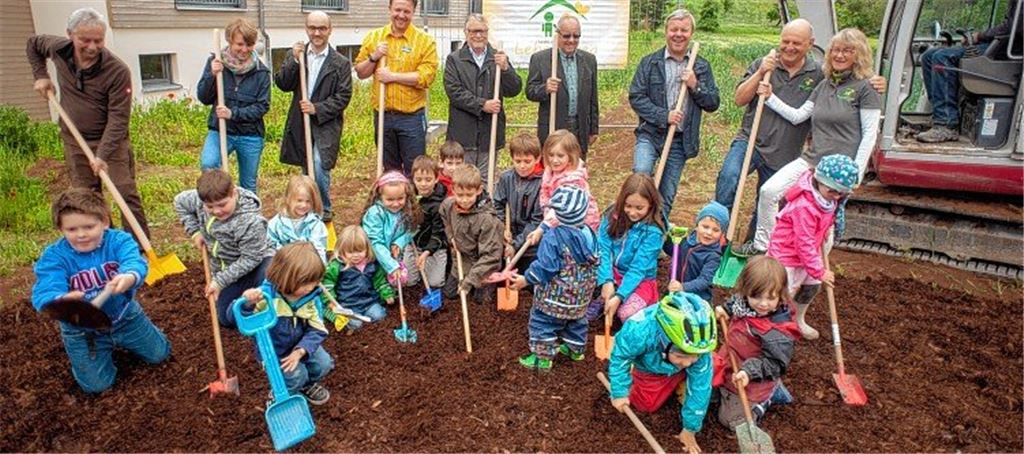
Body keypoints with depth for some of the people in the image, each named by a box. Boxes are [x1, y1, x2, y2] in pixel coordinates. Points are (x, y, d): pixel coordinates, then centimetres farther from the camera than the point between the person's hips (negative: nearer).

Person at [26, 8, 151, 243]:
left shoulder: (118, 71, -22)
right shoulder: (58, 49, -6)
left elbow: (118, 118, -23)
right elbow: (32, 44, 20)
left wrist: (103, 155, -30)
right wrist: (40, 76, 8)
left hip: (111, 140, -5)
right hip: (74, 141, 5)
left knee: (126, 194, -6)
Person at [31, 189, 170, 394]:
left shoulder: (119, 241, -21)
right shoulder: (54, 257, -23)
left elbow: (135, 263, -40)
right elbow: (45, 293, -36)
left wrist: (129, 278, -66)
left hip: (125, 317, 2)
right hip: (82, 329, -1)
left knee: (160, 354, 16)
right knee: (97, 385, 1)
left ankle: (120, 340, 43)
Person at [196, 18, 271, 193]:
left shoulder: (261, 71, -7)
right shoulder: (216, 62, -5)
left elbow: (262, 106, -9)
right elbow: (203, 98, -3)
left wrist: (233, 113, -22)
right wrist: (212, 75, -20)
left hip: (251, 136, 0)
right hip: (220, 131, 0)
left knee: (248, 186, 12)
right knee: (208, 164, -28)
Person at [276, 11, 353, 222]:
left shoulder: (341, 63, -3)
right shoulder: (295, 54, 5)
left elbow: (343, 96, -7)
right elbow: (282, 84, -3)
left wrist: (317, 109, -17)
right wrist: (294, 61, -16)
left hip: (326, 124, -4)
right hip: (300, 123, 4)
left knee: (319, 167, -19)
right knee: (307, 169, 15)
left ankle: (325, 211, -1)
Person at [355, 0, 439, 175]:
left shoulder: (425, 40, -5)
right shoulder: (374, 36, 6)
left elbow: (426, 77, -15)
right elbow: (360, 72, 7)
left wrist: (393, 76, -16)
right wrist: (374, 57, -10)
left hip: (412, 117, -3)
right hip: (382, 115, 4)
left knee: (414, 171, 4)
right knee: (389, 170, 17)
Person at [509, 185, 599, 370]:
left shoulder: (553, 237, -23)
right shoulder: (589, 234, -3)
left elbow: (545, 266, -23)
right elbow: (594, 262, 9)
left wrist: (526, 279, -11)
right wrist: (590, 283, 24)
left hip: (556, 294, -7)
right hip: (582, 293, 7)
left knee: (543, 321, 8)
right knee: (576, 320, 26)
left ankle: (542, 356, 13)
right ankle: (575, 349, 42)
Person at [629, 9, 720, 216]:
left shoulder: (702, 67, 7)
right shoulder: (650, 62, 0)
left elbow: (713, 104, 6)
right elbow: (635, 97, -6)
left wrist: (696, 87, -12)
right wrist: (664, 116, -17)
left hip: (681, 140, 3)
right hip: (650, 134, -2)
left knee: (667, 197, 8)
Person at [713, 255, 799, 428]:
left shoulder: (779, 331, -34)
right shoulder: (743, 301, -13)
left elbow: (775, 363, -28)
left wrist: (750, 371, -36)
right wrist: (725, 309, -3)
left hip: (751, 383, -7)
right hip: (730, 366, 7)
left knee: (731, 420, 4)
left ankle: (765, 399, 22)